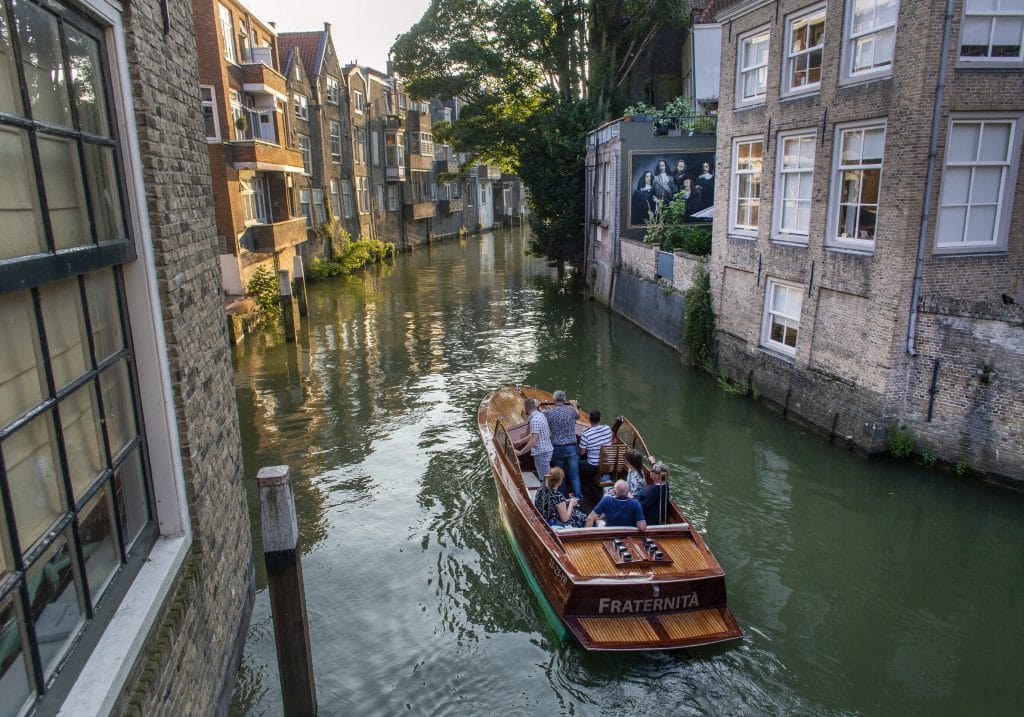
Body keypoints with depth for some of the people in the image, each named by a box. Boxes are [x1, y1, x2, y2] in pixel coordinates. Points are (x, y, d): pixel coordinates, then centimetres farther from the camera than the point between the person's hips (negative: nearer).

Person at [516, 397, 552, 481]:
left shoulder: (534, 420, -22)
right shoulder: (540, 415, 9)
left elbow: (533, 441, -27)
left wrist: (519, 453, -20)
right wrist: (520, 442, 24)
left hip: (541, 453, -10)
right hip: (546, 450, 10)